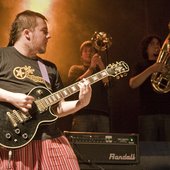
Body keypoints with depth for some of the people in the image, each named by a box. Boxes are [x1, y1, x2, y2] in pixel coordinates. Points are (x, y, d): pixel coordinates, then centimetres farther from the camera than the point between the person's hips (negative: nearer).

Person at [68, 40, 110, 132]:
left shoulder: (101, 69, 23)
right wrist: (91, 68, -5)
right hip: (82, 113, -2)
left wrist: (101, 66, -10)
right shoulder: (75, 69, 19)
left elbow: (109, 84, 3)